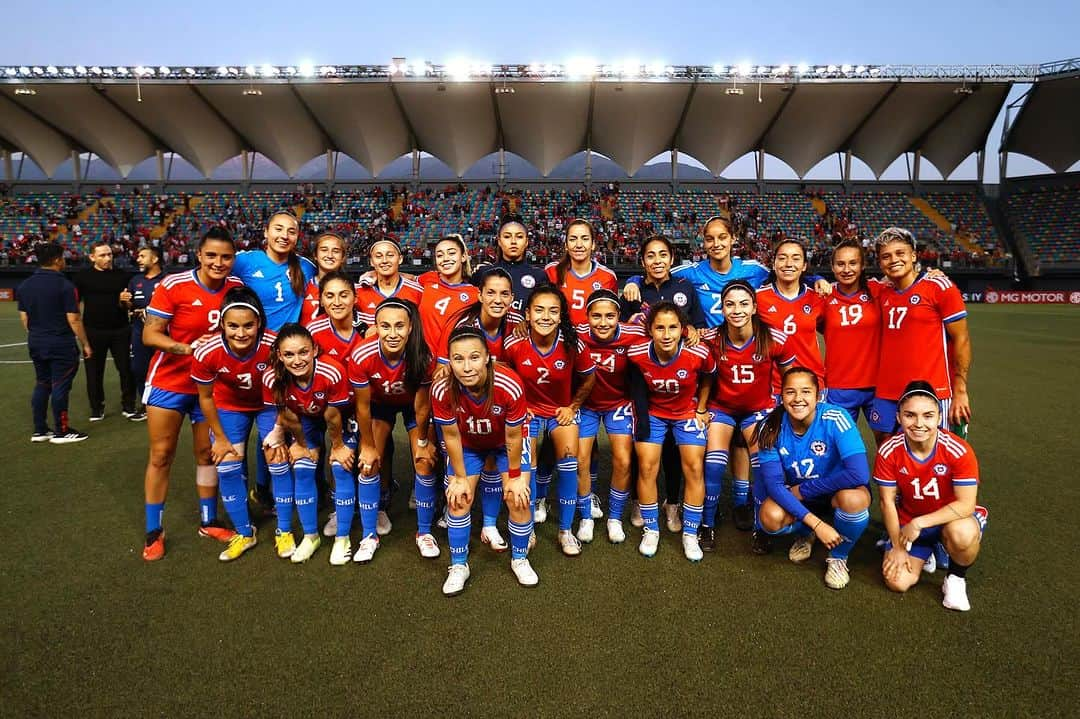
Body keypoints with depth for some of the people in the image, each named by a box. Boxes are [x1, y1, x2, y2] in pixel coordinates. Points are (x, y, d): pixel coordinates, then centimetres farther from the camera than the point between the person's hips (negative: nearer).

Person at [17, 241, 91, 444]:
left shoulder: (24, 285, 6)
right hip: (61, 344, -7)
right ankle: (61, 432, 8)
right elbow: (74, 319, -14)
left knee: (41, 385, 15)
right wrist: (85, 344, -6)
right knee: (60, 387, 0)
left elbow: (24, 317, 11)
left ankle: (39, 430, 20)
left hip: (36, 344, 7)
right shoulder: (64, 285, -14)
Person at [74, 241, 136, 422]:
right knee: (94, 371, 8)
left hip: (120, 330, 1)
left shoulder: (122, 275, 3)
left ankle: (128, 406, 15)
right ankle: (96, 408, 21)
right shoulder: (83, 276, -1)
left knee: (126, 368, 3)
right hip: (94, 332, 0)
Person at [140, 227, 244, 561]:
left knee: (207, 453, 12)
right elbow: (149, 335, -14)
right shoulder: (173, 286, -16)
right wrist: (186, 347, -29)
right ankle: (154, 532, 19)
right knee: (161, 455, 5)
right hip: (169, 383, -3)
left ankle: (208, 522, 28)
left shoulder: (237, 287, -6)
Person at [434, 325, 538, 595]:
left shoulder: (510, 386, -39)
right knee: (459, 499, -4)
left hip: (506, 442, -1)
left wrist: (515, 476, -11)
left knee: (519, 499, -7)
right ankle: (459, 566, 19)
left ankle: (519, 559, 20)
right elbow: (451, 436, -18)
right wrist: (460, 478, -8)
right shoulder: (442, 390, -35)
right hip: (468, 444, 1)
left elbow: (513, 436, -23)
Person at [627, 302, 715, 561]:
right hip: (652, 412, 0)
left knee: (694, 468, -5)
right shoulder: (636, 354, -26)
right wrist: (639, 409, -3)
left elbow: (707, 377, -3)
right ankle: (651, 530, 15)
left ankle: (690, 534, 12)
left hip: (687, 412, 0)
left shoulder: (698, 353, -27)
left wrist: (701, 410, 0)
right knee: (647, 467, -5)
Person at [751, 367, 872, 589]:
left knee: (853, 498, -36)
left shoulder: (835, 419, -26)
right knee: (771, 517, -29)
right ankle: (805, 534, 11)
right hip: (796, 496, 2)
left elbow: (859, 474, -36)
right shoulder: (771, 428, -19)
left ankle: (838, 557, -3)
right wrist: (816, 524, -30)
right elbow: (773, 483, -22)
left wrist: (803, 489, -25)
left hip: (836, 491, -2)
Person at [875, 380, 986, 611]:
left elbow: (966, 504, -24)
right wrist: (897, 546, -8)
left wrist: (919, 523, -27)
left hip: (952, 519, -2)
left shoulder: (959, 451, -24)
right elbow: (888, 501, -9)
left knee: (962, 534, -39)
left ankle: (956, 578, -3)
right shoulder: (889, 451, -18)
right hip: (909, 524, 2)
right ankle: (924, 552, 23)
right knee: (897, 582, -13)